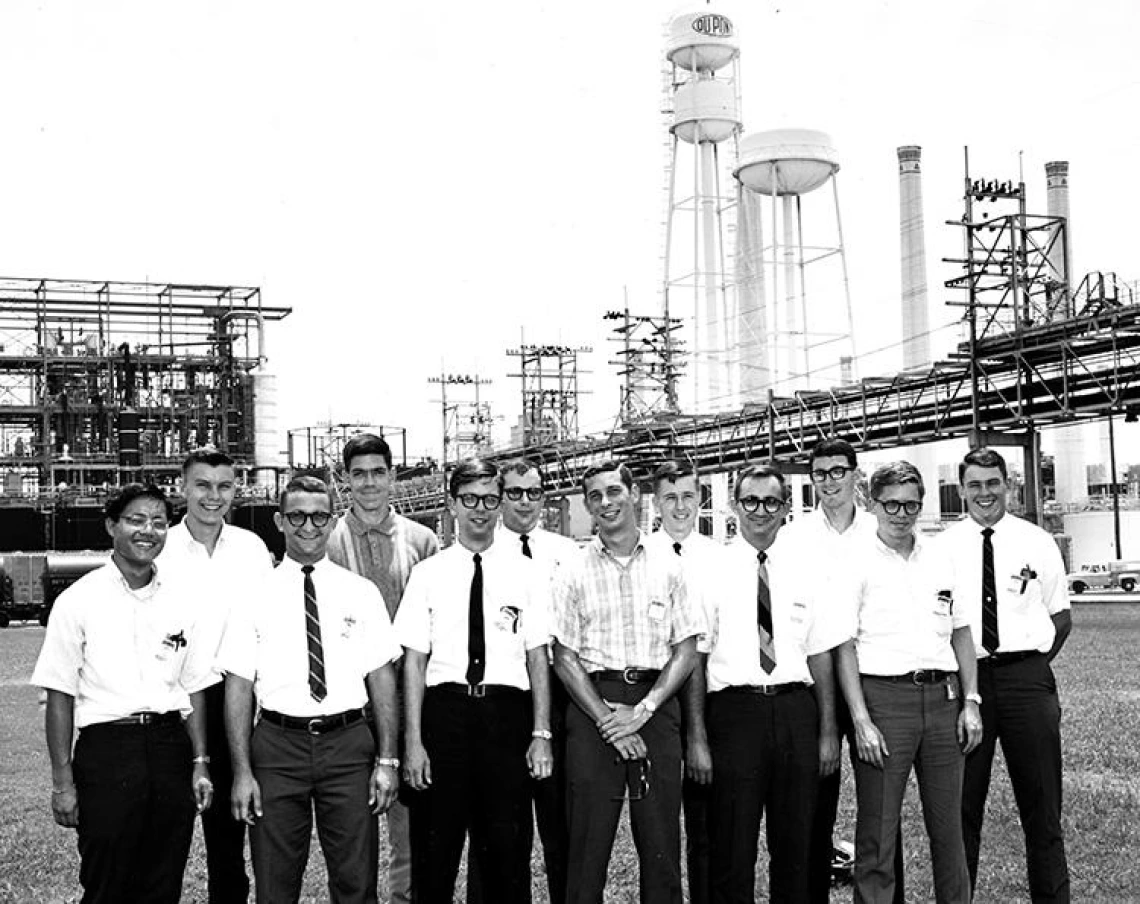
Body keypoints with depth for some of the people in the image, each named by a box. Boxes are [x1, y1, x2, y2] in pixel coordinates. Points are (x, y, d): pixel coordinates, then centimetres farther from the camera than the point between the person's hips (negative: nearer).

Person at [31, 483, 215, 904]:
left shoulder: (180, 601, 8)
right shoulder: (79, 601, -3)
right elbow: (60, 696, -3)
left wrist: (200, 762, 6)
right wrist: (63, 782, -7)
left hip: (171, 745, 4)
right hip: (106, 747, -3)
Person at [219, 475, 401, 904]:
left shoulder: (362, 593, 5)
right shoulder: (255, 597, 3)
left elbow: (382, 678, 3)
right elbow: (238, 687, 0)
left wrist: (387, 759, -4)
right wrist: (242, 771, -6)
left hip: (349, 744, 0)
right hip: (278, 745, 0)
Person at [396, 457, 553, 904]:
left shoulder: (526, 573, 6)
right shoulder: (428, 573, 4)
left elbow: (538, 657, 5)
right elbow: (414, 660, 2)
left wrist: (541, 734, -2)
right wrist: (413, 741, -4)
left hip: (506, 713, 0)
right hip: (444, 711, 0)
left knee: (508, 850, 6)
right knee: (434, 851, 5)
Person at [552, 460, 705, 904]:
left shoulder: (668, 567, 7)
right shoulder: (573, 572, 4)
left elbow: (686, 649, 4)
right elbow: (564, 657, 1)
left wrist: (643, 709, -8)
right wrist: (607, 718, -9)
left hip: (656, 706, 1)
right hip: (593, 705, -1)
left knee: (661, 844, 3)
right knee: (589, 841, 0)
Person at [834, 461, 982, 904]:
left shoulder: (941, 561, 12)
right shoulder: (856, 564, -2)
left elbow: (961, 634, 17)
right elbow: (844, 647, -6)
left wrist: (971, 701, 8)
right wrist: (860, 720, -12)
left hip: (943, 697, 4)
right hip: (883, 696, -4)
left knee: (948, 825, 11)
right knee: (877, 832, 0)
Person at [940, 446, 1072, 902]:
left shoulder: (1038, 543, 5)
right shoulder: (943, 547, 3)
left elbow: (1061, 616, 9)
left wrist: (1035, 661, -2)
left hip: (1027, 679, 0)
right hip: (963, 678, 0)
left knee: (1040, 803, 7)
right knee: (961, 805, 8)